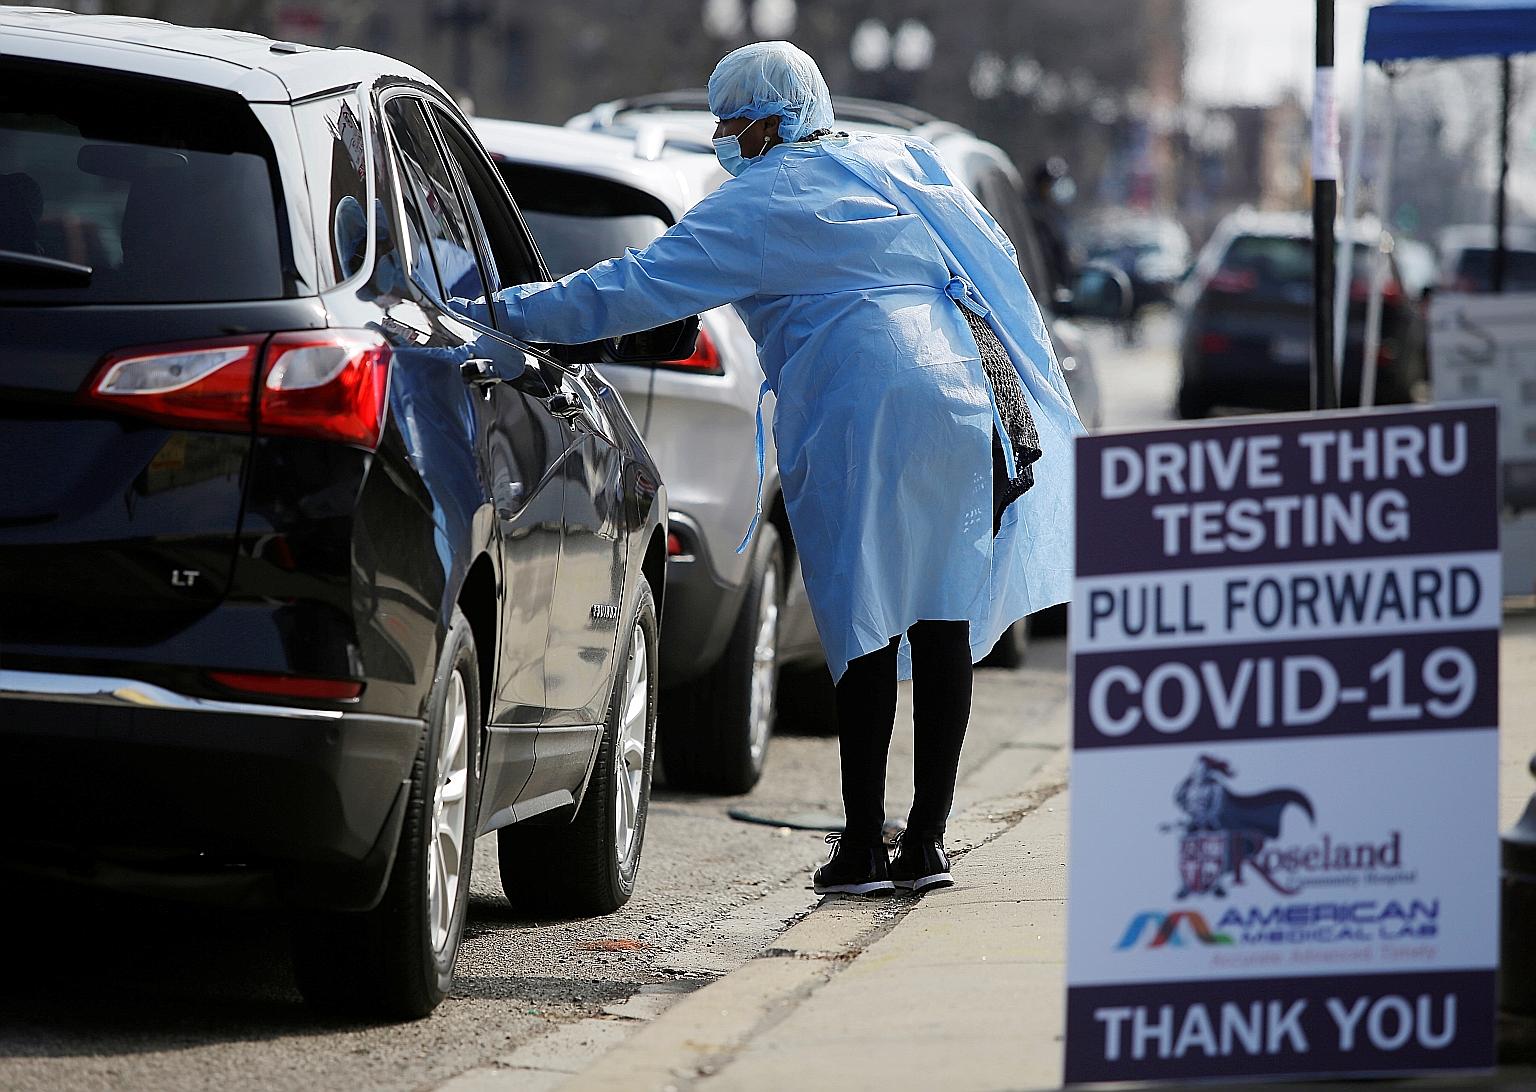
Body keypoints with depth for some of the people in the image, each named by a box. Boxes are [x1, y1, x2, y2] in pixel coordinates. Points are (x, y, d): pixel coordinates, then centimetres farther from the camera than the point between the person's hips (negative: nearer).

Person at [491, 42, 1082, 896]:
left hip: (870, 420, -6)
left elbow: (641, 287, -3)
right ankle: (926, 840, 6)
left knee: (870, 632, -3)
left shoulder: (759, 205, 1)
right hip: (970, 407, 6)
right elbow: (995, 257, 26)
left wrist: (508, 313, 2)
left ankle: (863, 848, -3)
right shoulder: (899, 167, 21)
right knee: (943, 628, 6)